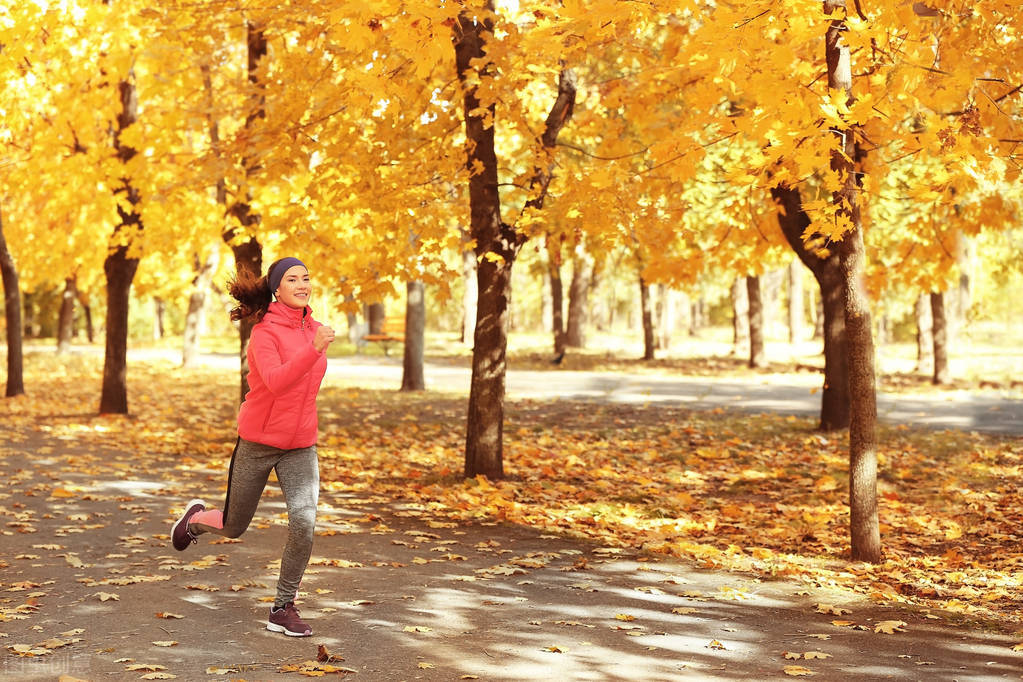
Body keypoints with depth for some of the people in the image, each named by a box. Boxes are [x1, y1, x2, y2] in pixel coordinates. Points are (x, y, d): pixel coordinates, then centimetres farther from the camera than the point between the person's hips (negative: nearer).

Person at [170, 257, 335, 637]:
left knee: (304, 523, -15)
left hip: (300, 446, 4)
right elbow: (274, 381, -32)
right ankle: (196, 518, 48)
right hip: (258, 442, -4)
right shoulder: (265, 331, -15)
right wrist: (314, 349, -39)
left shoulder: (314, 329, 3)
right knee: (234, 528, 12)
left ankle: (283, 610, 0)